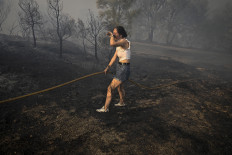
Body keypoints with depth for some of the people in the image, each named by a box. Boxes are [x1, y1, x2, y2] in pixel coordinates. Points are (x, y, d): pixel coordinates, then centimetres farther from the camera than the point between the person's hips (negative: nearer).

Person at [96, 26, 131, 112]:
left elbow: (112, 44, -39)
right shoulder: (119, 43, 9)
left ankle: (105, 108, 11)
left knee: (110, 88, -4)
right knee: (119, 86, 29)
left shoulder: (124, 41, -20)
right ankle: (122, 103, 52)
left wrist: (111, 36, -19)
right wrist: (108, 67, -1)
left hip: (123, 70, -10)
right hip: (120, 67, 10)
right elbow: (115, 57, 8)